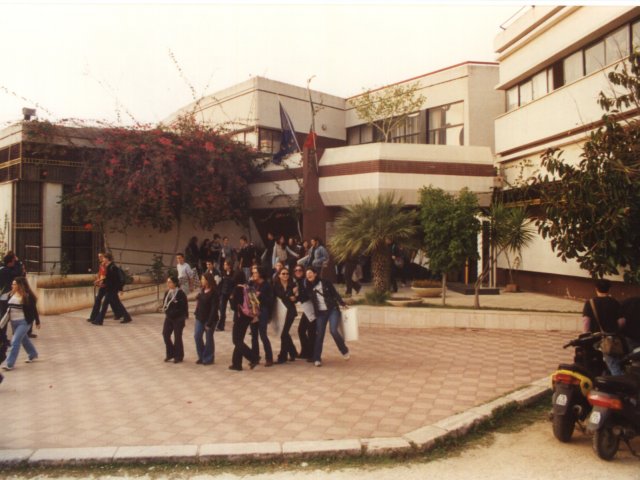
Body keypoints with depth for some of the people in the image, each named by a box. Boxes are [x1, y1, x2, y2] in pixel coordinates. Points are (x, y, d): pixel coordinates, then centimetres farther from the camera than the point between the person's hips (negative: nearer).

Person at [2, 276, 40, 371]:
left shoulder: (28, 296, -14)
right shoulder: (11, 294, 2)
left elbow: (34, 309, -7)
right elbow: (7, 306, 12)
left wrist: (37, 322, -2)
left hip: (24, 322, -7)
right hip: (13, 321, 7)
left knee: (15, 342, -11)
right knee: (23, 339, 21)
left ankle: (10, 364, -6)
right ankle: (33, 354, 41)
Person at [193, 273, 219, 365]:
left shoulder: (214, 292, -17)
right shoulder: (203, 290, 8)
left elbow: (214, 309, -19)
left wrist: (209, 322, -21)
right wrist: (196, 313, 6)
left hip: (209, 319, -7)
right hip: (200, 318, 7)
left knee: (208, 338, 4)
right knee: (197, 336, 6)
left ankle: (208, 359, 17)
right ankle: (202, 356, 22)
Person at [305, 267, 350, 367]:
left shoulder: (325, 282, -4)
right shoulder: (308, 287, 3)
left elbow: (335, 293, 0)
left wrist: (343, 304, -2)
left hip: (333, 310, -3)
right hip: (320, 313, 3)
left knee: (333, 330, -18)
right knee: (319, 335, 1)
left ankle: (345, 351, 5)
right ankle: (317, 359, 10)